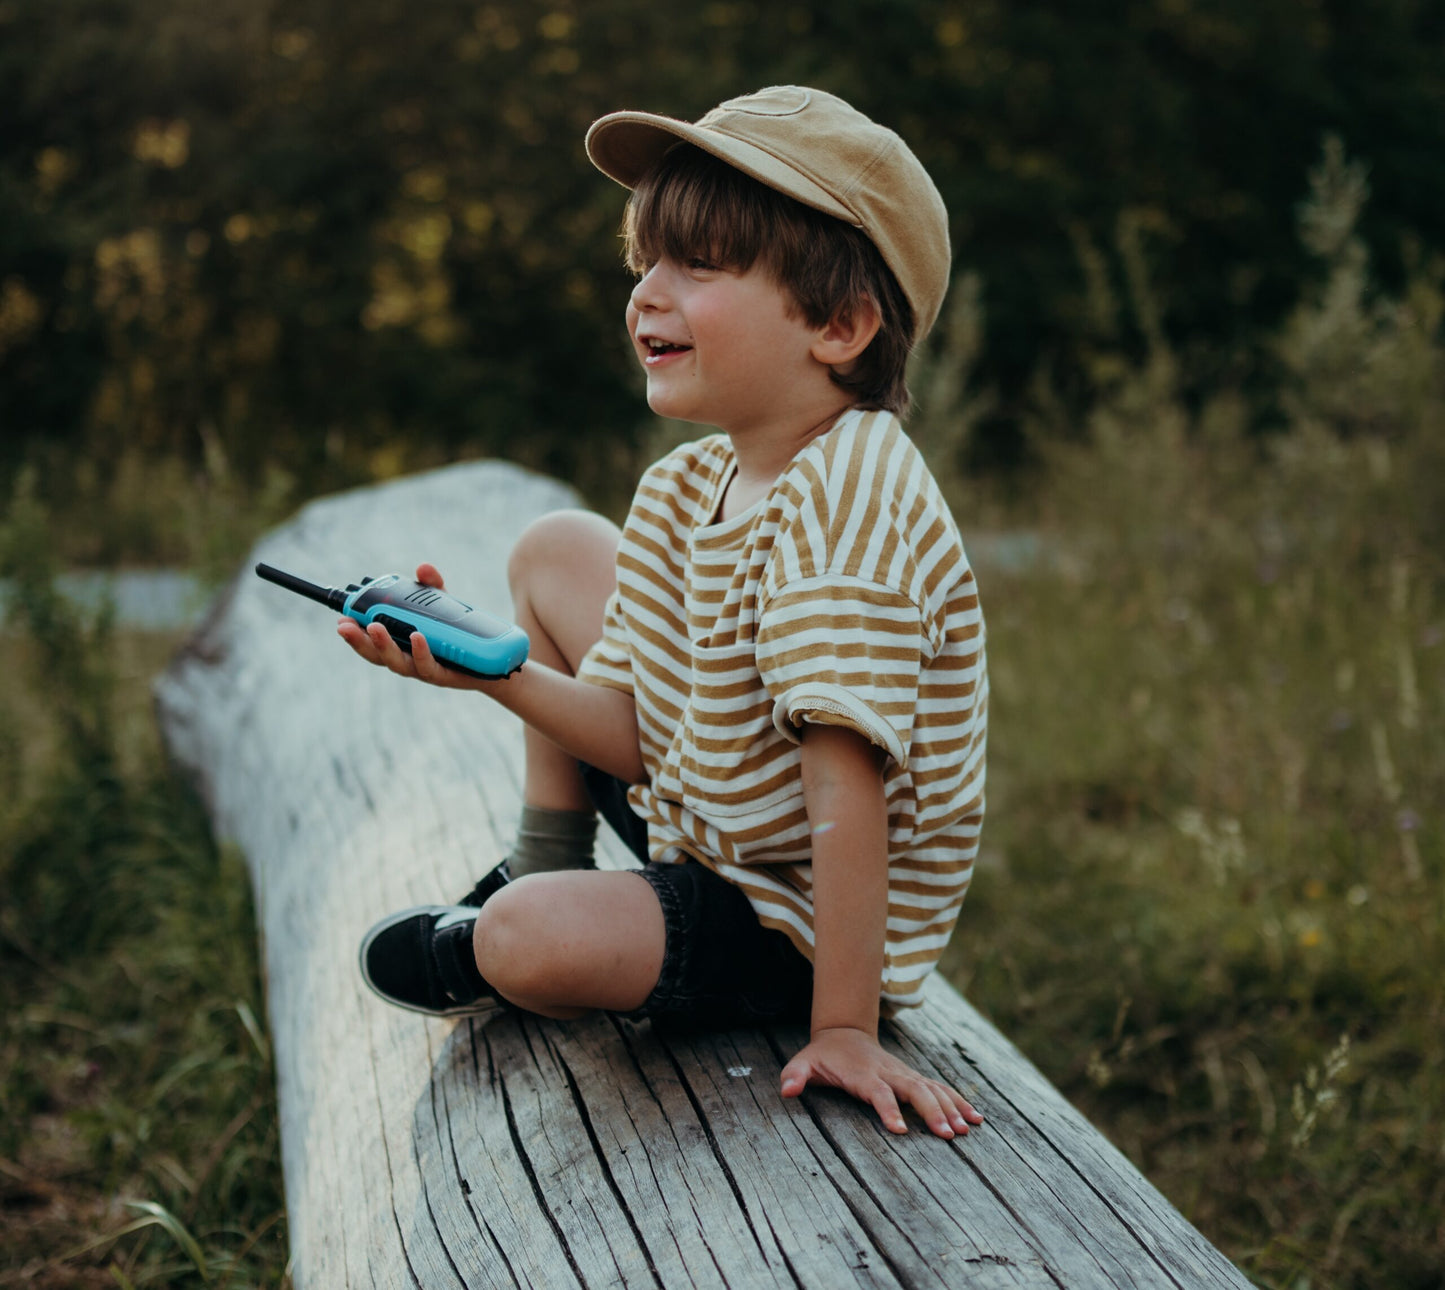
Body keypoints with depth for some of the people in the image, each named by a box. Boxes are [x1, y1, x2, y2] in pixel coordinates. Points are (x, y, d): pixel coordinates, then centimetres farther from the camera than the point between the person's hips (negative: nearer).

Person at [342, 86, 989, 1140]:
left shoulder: (848, 500, -31)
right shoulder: (685, 487, -2)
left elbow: (846, 784, -33)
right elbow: (637, 737, -1)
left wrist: (843, 1026, -32)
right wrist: (491, 670, -17)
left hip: (805, 926, -9)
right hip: (709, 826, 9)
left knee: (529, 941, -32)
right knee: (554, 550, 13)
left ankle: (483, 956, 9)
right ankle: (546, 871, 26)